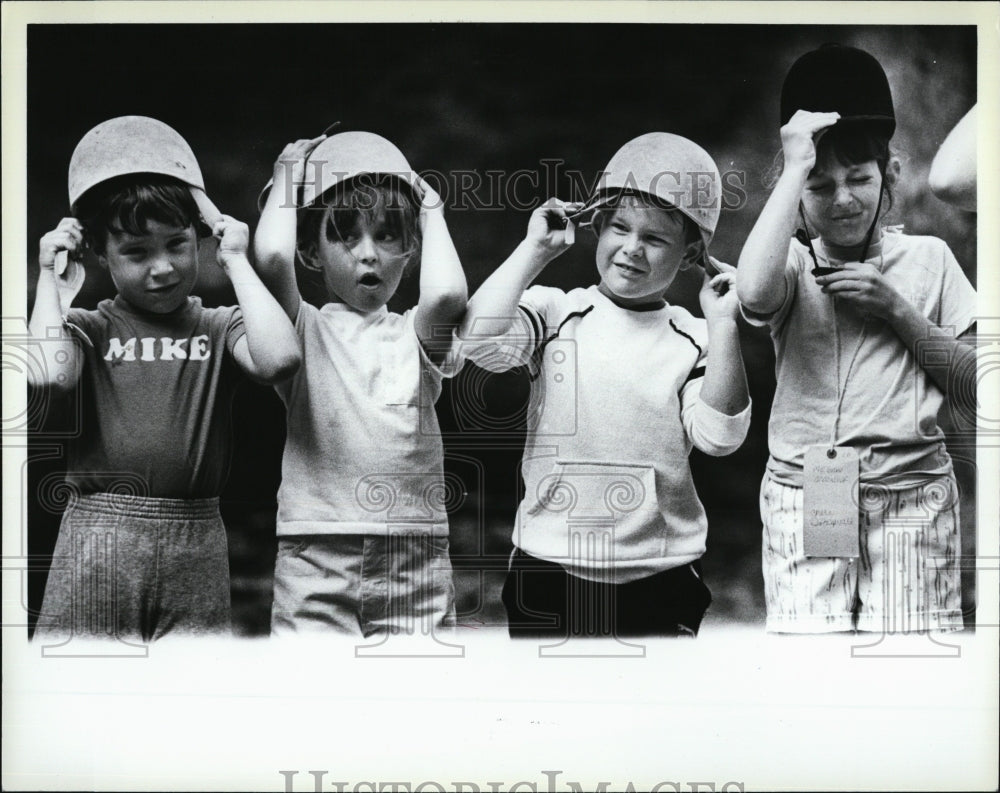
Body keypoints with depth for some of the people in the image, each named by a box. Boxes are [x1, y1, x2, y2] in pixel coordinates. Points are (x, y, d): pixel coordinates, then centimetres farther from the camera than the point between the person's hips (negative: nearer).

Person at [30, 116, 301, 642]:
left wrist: (236, 263, -5)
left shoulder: (219, 328, 6)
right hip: (98, 535, 0)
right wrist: (52, 284, -2)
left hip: (195, 546, 1)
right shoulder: (87, 328, 6)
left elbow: (279, 358, -16)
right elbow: (46, 373, -17)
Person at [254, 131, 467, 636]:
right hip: (316, 559, -1)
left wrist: (431, 214, 2)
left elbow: (446, 295, -17)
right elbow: (272, 258, -16)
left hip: (415, 561, 1)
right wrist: (288, 179, 1)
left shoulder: (414, 334, 8)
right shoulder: (304, 329, 5)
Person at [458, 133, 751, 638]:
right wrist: (535, 250, -12)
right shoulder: (555, 314, 0)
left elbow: (719, 434, -10)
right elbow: (480, 339, -19)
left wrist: (722, 324, -13)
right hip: (550, 567, -1)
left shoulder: (693, 339, 3)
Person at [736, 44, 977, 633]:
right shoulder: (794, 265, 4)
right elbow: (754, 292, -22)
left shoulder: (927, 258, 9)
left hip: (911, 495, 1)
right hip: (803, 496, -1)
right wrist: (795, 167, -14)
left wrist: (897, 308, -6)